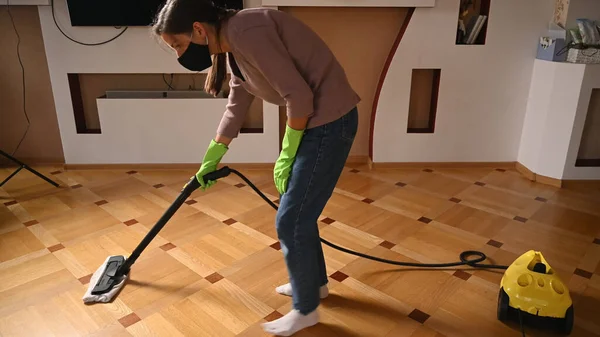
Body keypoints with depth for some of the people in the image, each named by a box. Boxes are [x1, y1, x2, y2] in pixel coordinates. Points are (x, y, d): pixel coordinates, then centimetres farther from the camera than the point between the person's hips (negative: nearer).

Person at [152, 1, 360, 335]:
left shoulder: (246, 32, -20)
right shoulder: (234, 45, 11)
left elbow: (298, 95, -23)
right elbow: (235, 110, 22)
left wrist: (286, 157, -10)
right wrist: (210, 160, 30)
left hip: (329, 121, -10)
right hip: (314, 119, 10)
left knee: (291, 221, 1)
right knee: (298, 212, 20)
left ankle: (306, 309, 22)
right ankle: (316, 282, 40)